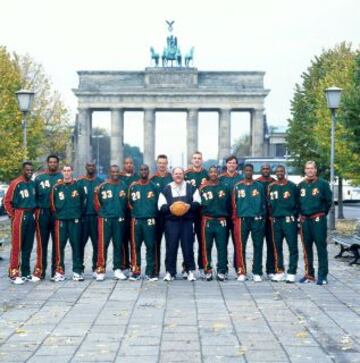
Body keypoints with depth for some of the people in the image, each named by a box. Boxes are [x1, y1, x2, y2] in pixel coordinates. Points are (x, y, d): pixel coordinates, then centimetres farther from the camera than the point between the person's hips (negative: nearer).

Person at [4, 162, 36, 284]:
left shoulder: (33, 183, 10)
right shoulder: (16, 183, -9)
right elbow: (7, 202, -8)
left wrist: (34, 212, 13)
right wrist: (13, 216, -9)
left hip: (31, 216, 7)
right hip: (19, 216, -6)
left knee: (28, 247, 10)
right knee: (16, 246, -7)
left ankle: (26, 273, 16)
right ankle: (14, 274, -5)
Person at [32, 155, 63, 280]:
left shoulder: (62, 177, 4)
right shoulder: (39, 178, 8)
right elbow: (34, 196, 9)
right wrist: (36, 210, 1)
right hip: (43, 213, 1)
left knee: (57, 243, 5)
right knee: (42, 243, 2)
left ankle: (56, 271, 11)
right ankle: (40, 270, 6)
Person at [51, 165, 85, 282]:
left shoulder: (78, 186, 5)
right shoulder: (57, 187, 6)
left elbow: (82, 201, 12)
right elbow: (53, 203, 12)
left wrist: (78, 213, 9)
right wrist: (57, 213, 9)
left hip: (75, 220, 0)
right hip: (61, 220, 0)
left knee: (76, 245, 0)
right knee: (59, 245, -2)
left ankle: (77, 271, 5)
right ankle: (59, 271, 4)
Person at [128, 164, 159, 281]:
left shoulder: (153, 186, 6)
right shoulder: (133, 186, 6)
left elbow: (157, 203, 11)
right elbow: (130, 202, 12)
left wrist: (154, 214, 2)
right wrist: (134, 212, 2)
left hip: (150, 220, -1)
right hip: (136, 220, 1)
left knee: (151, 246, -2)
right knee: (136, 246, 2)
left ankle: (150, 271, 4)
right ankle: (136, 271, 9)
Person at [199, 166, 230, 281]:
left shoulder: (224, 188, 8)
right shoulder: (203, 188, 3)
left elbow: (229, 205, 11)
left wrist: (226, 216, 6)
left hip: (221, 221, 1)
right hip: (207, 221, -1)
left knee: (222, 247, 0)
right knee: (206, 247, 2)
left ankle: (221, 271, 6)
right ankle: (208, 271, 9)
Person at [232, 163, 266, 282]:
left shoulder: (259, 186, 9)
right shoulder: (238, 186, 8)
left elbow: (263, 203, 13)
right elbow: (234, 203, 11)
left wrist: (263, 217, 6)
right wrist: (235, 218, 5)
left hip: (257, 219, 0)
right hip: (242, 219, 0)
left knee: (258, 246, 0)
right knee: (240, 246, -4)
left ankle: (257, 273, 5)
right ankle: (241, 272, 2)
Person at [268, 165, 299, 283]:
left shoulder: (292, 186, 1)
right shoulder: (271, 187, 11)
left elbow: (297, 202, 4)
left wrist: (294, 217, 1)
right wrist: (271, 215, 9)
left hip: (289, 220, -4)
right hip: (275, 220, 4)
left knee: (292, 247, -6)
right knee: (277, 247, 7)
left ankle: (291, 273, -3)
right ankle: (279, 271, 15)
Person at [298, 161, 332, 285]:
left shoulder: (323, 184, -2)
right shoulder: (301, 185, 11)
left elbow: (328, 201, 3)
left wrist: (322, 214, 8)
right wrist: (301, 215, 14)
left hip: (318, 220, -5)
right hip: (305, 220, 5)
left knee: (321, 247, -6)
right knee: (307, 248, 9)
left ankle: (322, 275, -4)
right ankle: (309, 274, 18)